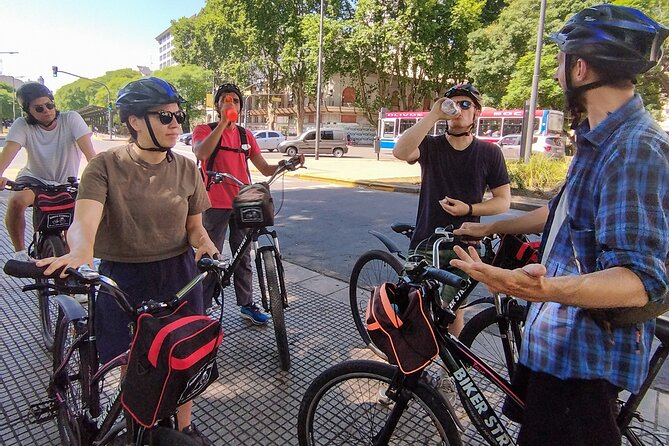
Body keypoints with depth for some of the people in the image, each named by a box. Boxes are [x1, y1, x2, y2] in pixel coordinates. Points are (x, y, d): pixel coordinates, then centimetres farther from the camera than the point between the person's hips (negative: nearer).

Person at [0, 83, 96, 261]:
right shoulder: (22, 125, -12)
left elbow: (89, 151, -28)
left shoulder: (71, 119, -15)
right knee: (16, 201, -32)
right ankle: (20, 252, -12)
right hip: (35, 178, 0)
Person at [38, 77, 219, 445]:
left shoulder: (186, 169, 0)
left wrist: (203, 243, -16)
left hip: (179, 277, 3)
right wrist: (79, 253, -46)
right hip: (123, 280, -2)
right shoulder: (106, 166, -10)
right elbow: (84, 219, -25)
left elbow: (193, 224, 6)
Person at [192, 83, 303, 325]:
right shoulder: (204, 130, -1)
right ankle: (203, 308, 18)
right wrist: (223, 122, -26)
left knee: (243, 257, 12)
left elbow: (265, 168, 7)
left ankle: (247, 304, 25)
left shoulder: (245, 135, 12)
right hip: (216, 205, -4)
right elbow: (201, 153, -24)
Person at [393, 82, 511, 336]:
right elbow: (401, 152, -25)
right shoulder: (430, 146, -3)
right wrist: (433, 115, -24)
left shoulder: (489, 153, -1)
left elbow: (503, 200, 0)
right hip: (425, 243, 1)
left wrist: (468, 208, -16)